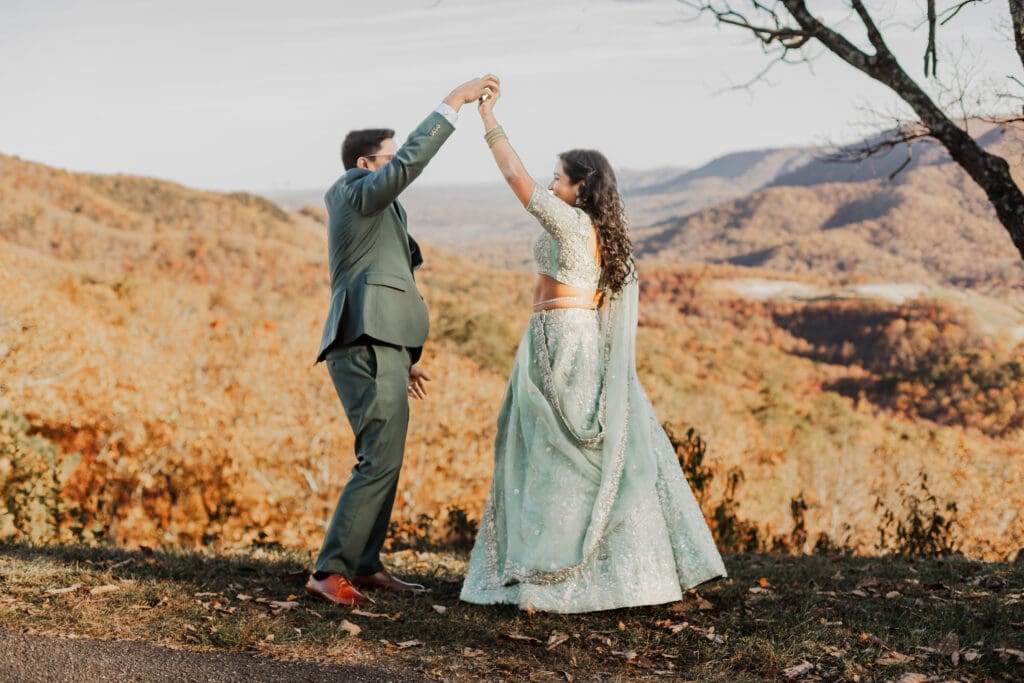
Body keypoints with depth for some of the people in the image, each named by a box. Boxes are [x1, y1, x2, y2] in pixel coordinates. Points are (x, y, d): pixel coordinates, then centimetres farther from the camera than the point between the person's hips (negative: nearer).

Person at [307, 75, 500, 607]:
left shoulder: (367, 211, 26)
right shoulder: (359, 193, -3)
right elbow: (413, 159, -20)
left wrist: (401, 359, 26)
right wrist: (454, 101, -16)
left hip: (373, 348, 11)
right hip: (369, 348, -11)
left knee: (384, 461, 15)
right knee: (379, 462, -13)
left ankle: (365, 566, 23)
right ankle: (331, 573, -12)